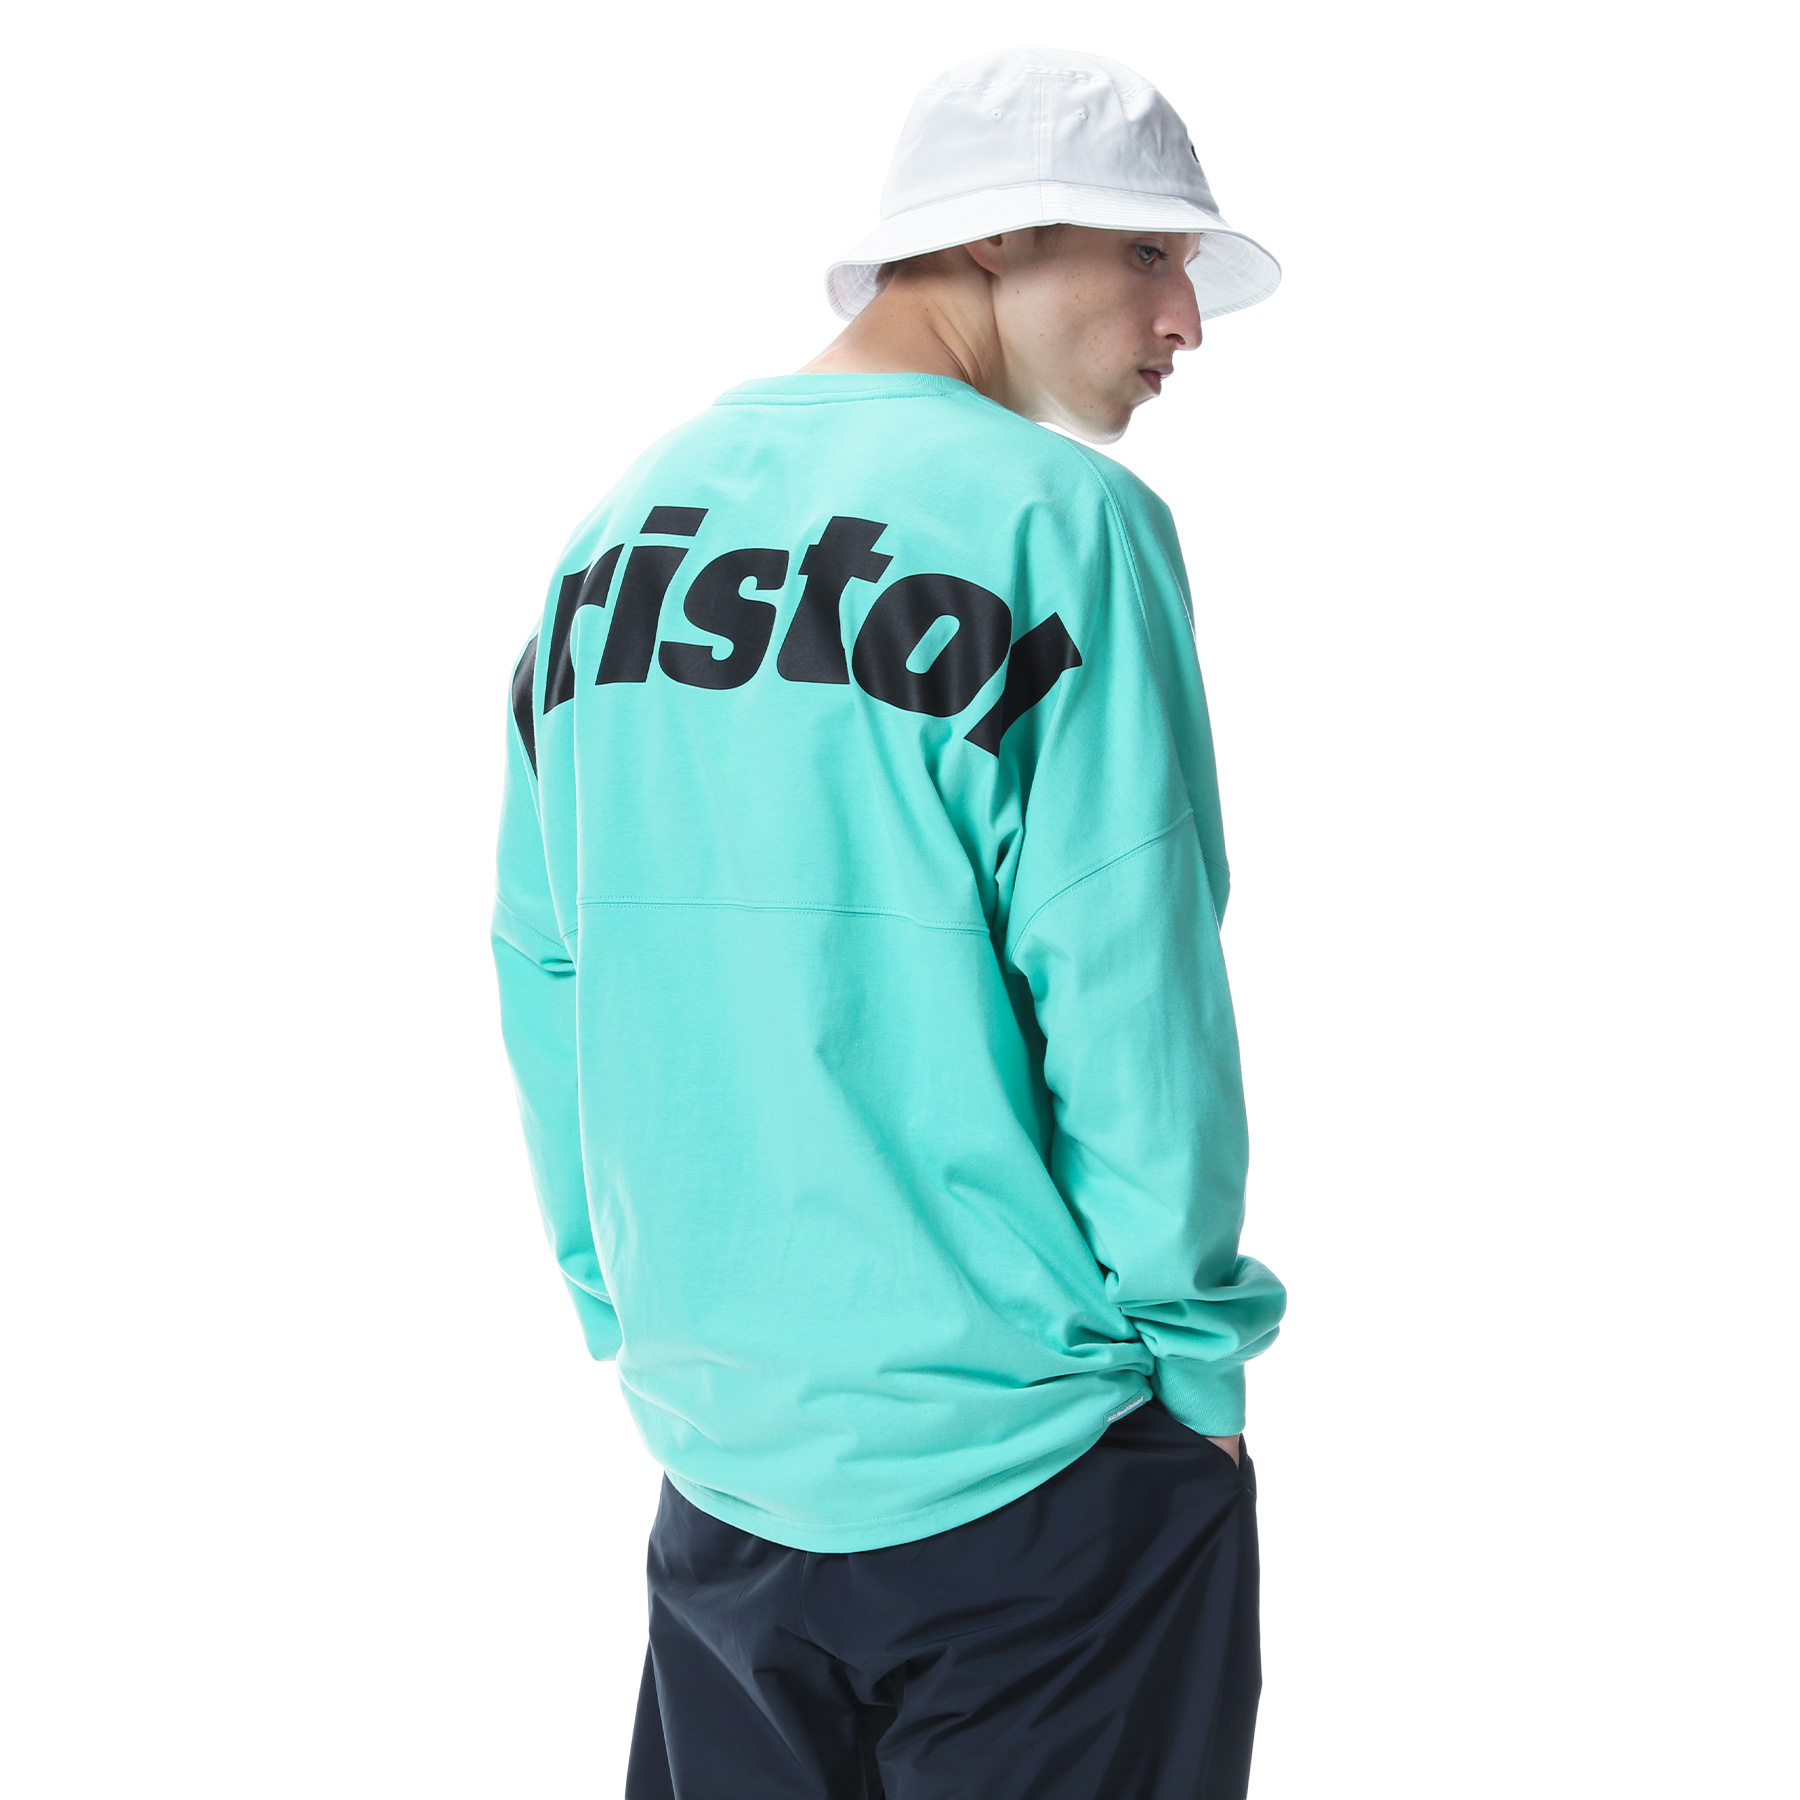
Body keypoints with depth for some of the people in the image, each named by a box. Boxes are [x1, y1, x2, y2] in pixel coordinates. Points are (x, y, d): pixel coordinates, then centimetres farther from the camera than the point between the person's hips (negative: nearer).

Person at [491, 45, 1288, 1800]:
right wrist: (1192, 1358, -5)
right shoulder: (1056, 518, -13)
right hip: (1028, 1466, -6)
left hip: (716, 1448, 6)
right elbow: (1125, 990, -17)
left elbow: (544, 964, 10)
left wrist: (635, 1309, 17)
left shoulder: (628, 518, 7)